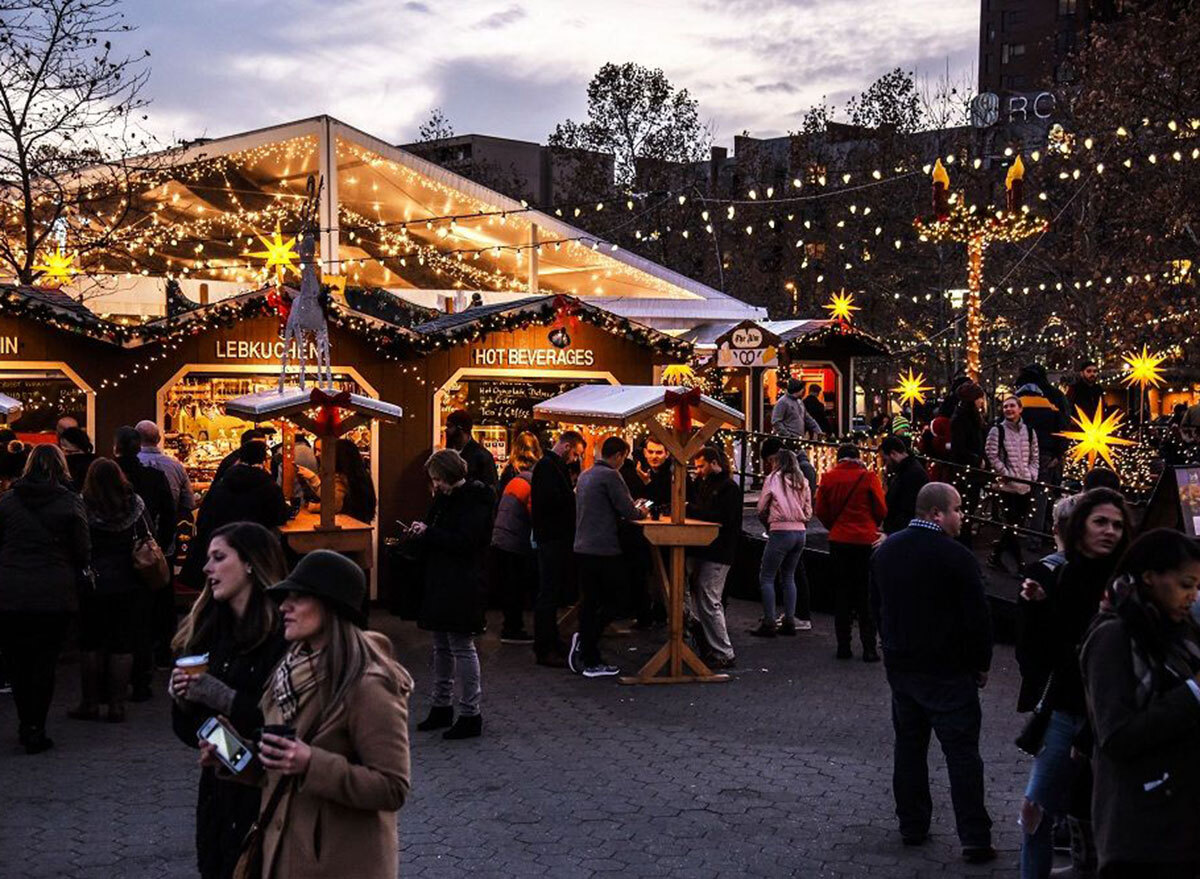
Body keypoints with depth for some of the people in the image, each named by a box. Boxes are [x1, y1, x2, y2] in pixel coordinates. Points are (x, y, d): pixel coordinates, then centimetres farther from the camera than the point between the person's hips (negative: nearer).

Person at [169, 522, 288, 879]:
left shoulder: (282, 633, -15)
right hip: (217, 786, 7)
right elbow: (188, 728, 15)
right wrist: (181, 696, -5)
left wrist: (223, 697, -22)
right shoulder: (209, 626, 8)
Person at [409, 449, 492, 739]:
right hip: (440, 584, 9)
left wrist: (427, 534, -14)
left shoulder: (474, 500, -13)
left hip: (462, 587, -9)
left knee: (462, 646, -6)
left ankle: (470, 715, 0)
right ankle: (442, 707, 25)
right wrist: (419, 533, -4)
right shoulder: (444, 498, 13)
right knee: (441, 647, 15)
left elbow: (463, 541, -21)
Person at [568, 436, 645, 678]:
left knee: (589, 602, 8)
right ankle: (585, 639, -10)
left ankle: (591, 661, 8)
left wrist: (632, 511, 20)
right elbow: (627, 510, -14)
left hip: (583, 547, 8)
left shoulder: (585, 475, 15)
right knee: (609, 601, 3)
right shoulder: (610, 476, -12)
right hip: (604, 549, -8)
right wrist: (640, 513, 8)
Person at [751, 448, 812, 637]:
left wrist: (768, 524, 17)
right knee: (789, 577, 15)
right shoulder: (802, 482, 12)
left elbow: (761, 508, 2)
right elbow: (808, 511, 15)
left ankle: (768, 623, -5)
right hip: (800, 531, 6)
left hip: (781, 531, -6)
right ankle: (789, 621, 13)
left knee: (766, 577, -1)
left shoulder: (773, 479, -3)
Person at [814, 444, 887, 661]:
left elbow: (821, 511, 3)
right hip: (866, 541, -2)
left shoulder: (828, 478, -1)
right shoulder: (869, 477, -7)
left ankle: (843, 646, 12)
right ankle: (869, 649, 1)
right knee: (866, 596, 4)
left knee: (842, 594, 11)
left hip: (838, 542, 2)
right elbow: (881, 510, -3)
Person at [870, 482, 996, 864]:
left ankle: (912, 827, 22)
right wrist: (982, 664, -2)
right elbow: (977, 616, -15)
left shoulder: (885, 550, 5)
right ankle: (974, 839, 0)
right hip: (948, 671, -6)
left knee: (909, 746, 16)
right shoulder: (955, 556, -17)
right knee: (962, 753, -1)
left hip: (900, 665, 6)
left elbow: (876, 605, 15)